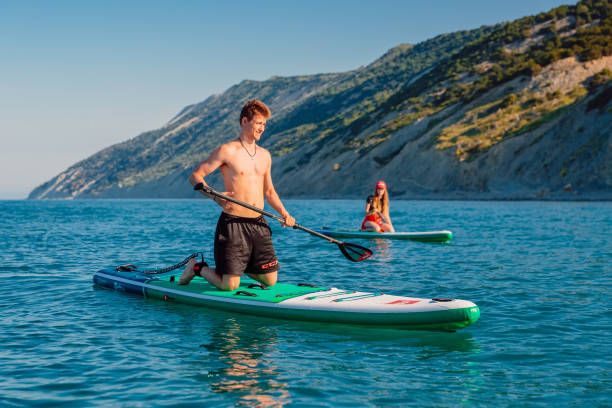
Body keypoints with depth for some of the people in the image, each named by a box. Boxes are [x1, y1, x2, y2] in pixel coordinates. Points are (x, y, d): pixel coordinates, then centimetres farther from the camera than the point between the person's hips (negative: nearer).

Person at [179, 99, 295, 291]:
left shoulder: (265, 155, 14)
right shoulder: (227, 151, -6)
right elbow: (195, 176, -7)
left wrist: (284, 214, 5)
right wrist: (215, 196, -22)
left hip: (258, 224, 6)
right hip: (232, 223, -6)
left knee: (270, 280, 5)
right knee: (229, 286, -6)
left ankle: (241, 266, 34)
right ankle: (197, 268, 23)